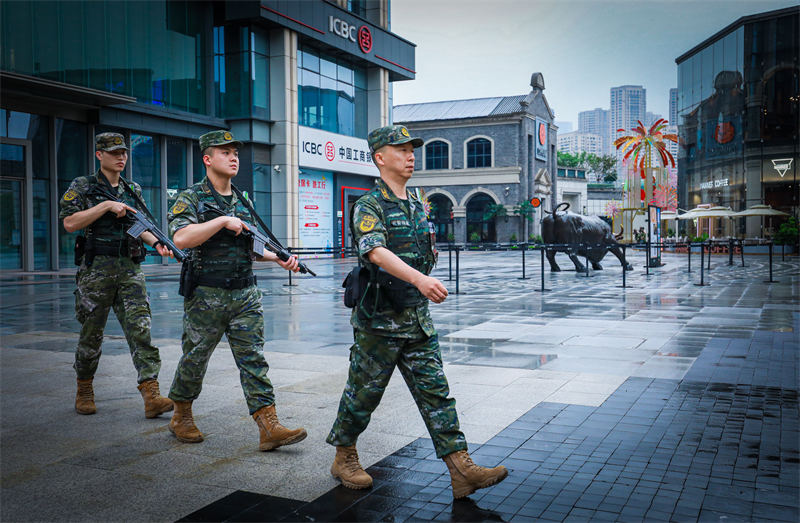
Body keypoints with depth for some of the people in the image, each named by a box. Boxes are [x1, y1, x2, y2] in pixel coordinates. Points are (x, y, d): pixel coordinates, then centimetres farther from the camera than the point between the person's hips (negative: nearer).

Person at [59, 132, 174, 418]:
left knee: (140, 328, -9)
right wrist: (106, 206, -14)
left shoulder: (133, 190, 16)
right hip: (96, 268, -3)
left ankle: (151, 396, -15)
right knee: (92, 333, 7)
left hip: (130, 269, 3)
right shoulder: (82, 186, 3)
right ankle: (84, 391, 27)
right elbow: (69, 223, -9)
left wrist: (157, 242, 2)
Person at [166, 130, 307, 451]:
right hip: (206, 296, -4)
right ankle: (181, 417, 31)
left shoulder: (244, 201, 15)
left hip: (246, 295, 5)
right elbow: (181, 238, -21)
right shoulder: (191, 198, -5)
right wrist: (223, 220, -20)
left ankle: (269, 427, -3)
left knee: (253, 359, -1)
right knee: (195, 358, 10)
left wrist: (279, 258, 8)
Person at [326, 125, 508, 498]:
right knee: (363, 394, 7)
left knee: (436, 392, 3)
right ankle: (344, 458, 27)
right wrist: (419, 279, -41)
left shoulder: (417, 206, 13)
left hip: (418, 320, 7)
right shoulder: (369, 206, -11)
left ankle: (462, 470, 3)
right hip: (379, 321, -6)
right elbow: (377, 253, -29)